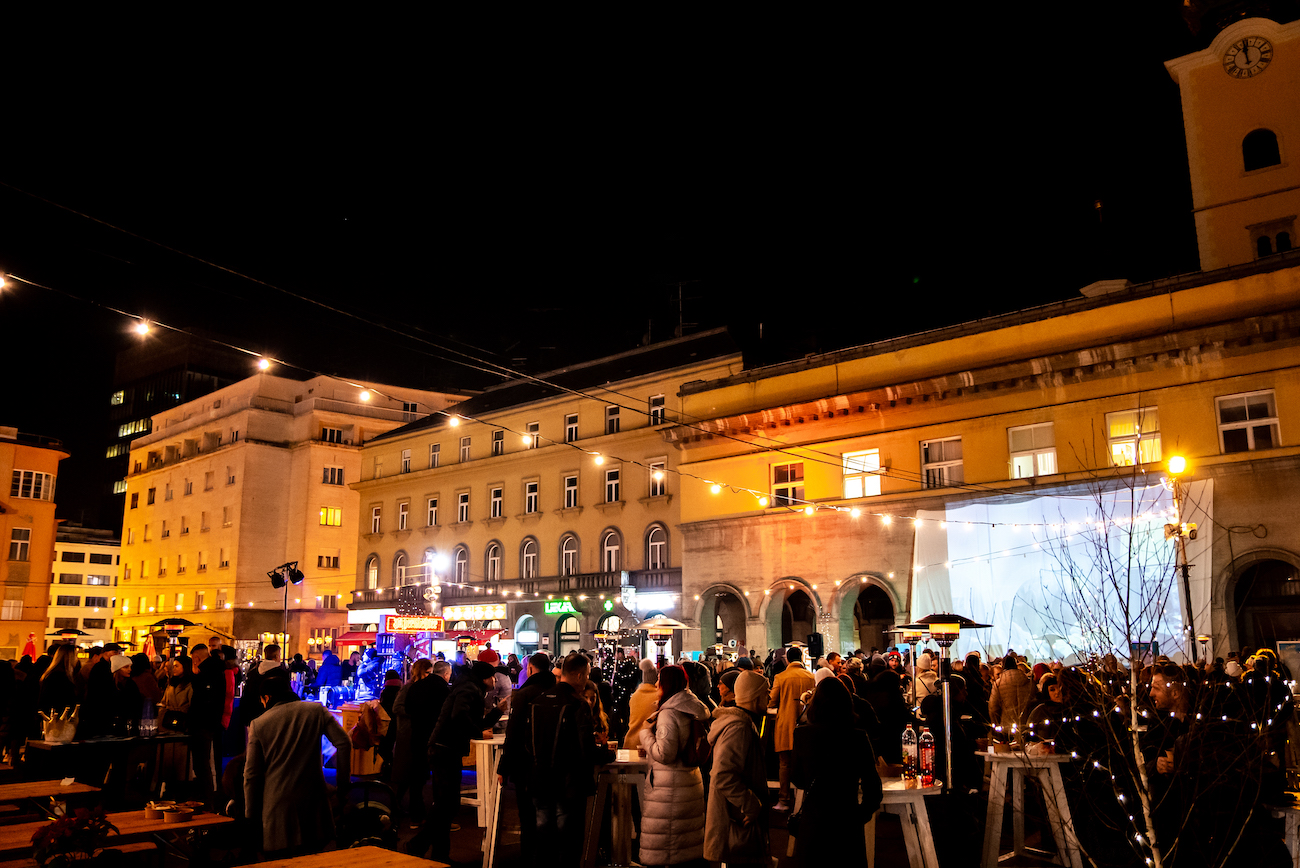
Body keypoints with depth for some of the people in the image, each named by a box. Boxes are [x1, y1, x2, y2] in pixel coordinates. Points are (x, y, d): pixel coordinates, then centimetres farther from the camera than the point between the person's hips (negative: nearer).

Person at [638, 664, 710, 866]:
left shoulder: (668, 713, -17)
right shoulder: (693, 710, 10)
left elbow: (664, 753, -21)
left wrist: (646, 733, -7)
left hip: (670, 786, -9)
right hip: (692, 781, 9)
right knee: (691, 841, 15)